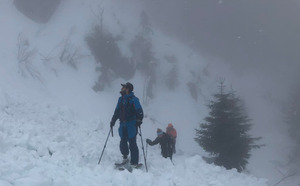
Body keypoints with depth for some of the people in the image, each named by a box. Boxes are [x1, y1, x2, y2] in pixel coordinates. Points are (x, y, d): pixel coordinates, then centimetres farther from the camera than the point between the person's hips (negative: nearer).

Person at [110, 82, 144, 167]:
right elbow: (117, 111, 24)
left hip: (131, 125, -6)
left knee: (132, 144, -5)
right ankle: (125, 158, 25)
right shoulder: (121, 99, 14)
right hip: (123, 125, 6)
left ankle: (134, 163, 0)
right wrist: (113, 120, 22)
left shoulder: (133, 99, -7)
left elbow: (139, 111, -11)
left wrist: (139, 120, -22)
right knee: (123, 143, 7)